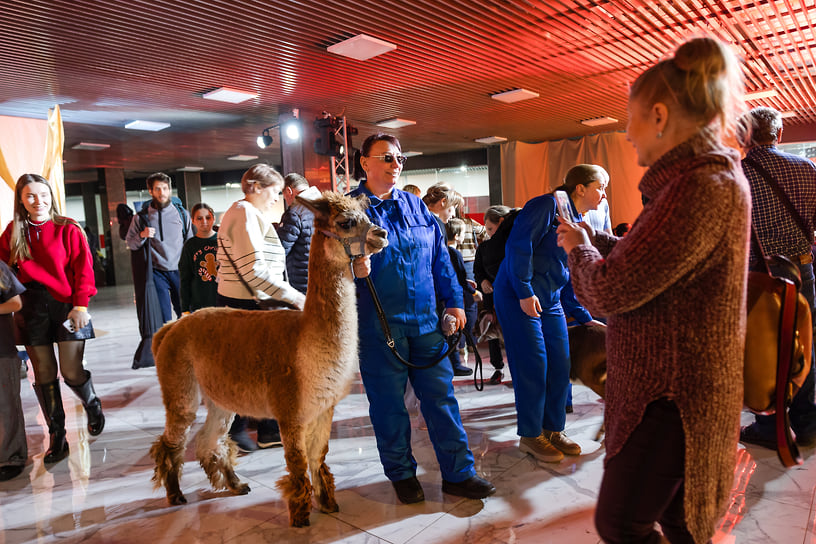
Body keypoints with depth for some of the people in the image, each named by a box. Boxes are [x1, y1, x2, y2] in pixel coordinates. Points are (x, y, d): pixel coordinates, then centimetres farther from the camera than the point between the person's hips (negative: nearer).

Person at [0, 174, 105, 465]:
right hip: (32, 309, 3)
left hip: (67, 305, -3)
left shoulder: (68, 229, -2)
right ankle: (56, 437, 17)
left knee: (71, 372, -4)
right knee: (43, 374, 5)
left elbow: (83, 268, -4)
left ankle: (93, 405, 29)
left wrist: (80, 304, -11)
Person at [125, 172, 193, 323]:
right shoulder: (141, 217, 2)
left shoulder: (181, 213, 5)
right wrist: (142, 235, -14)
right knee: (163, 319, -3)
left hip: (179, 271, 1)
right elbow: (130, 245, 8)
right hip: (157, 273, -1)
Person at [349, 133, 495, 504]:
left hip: (426, 320, 4)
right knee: (388, 403, 8)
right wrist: (354, 268, -24)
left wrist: (453, 300, 12)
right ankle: (402, 474, 28)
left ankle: (458, 473, 21)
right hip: (378, 324, -3)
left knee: (441, 396, 8)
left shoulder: (415, 205, 13)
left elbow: (440, 257, 15)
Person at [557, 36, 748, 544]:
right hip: (667, 389, 10)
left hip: (671, 401, -10)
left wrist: (578, 247, -6)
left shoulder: (705, 186, -24)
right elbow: (644, 262, 17)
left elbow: (611, 291, -25)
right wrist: (594, 238, 13)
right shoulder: (706, 178, 9)